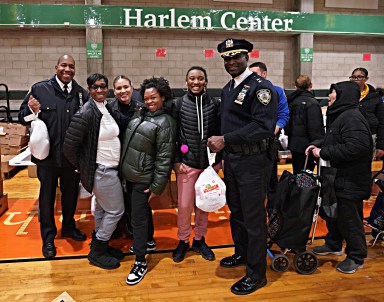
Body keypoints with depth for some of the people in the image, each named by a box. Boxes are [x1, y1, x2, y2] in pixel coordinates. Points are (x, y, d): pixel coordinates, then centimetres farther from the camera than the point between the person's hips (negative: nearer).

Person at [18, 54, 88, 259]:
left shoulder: (82, 93, -1)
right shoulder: (39, 89, -6)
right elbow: (22, 117, -3)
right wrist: (32, 110, -23)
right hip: (48, 155, -2)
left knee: (71, 193, 19)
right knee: (47, 196, 13)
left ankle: (69, 226, 42)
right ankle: (48, 236, 31)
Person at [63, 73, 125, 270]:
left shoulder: (108, 108, 5)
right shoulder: (86, 114, -20)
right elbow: (69, 146, -19)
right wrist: (82, 166, -7)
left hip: (110, 168, 8)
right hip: (101, 170, -8)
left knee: (102, 207, 19)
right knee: (116, 210, 0)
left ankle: (100, 245, 36)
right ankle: (96, 252, 17)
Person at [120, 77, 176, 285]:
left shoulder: (164, 123, -15)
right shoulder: (140, 114, 8)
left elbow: (164, 158, -16)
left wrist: (157, 187, -16)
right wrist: (123, 168, 17)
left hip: (143, 179, -7)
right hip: (128, 175, 7)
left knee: (138, 219, 0)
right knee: (137, 213, 21)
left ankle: (141, 263, 12)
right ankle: (142, 241, 42)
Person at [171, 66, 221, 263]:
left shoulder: (214, 104, 1)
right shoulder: (178, 104, -2)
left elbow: (219, 133, 5)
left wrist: (219, 160, 1)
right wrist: (176, 161, -4)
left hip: (209, 163, 1)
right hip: (186, 163, -1)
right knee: (184, 205, 4)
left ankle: (199, 239, 31)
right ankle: (183, 241, 26)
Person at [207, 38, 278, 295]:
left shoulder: (261, 87, -14)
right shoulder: (228, 88, 13)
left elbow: (263, 126, -25)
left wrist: (225, 140, -25)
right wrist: (222, 152, 11)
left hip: (253, 161, -8)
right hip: (231, 158, 8)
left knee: (253, 217, 2)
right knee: (236, 211, 21)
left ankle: (257, 274, 18)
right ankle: (242, 254, 43)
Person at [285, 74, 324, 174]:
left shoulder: (291, 100, 8)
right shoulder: (312, 103, -14)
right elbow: (315, 129, -18)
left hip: (293, 144, 7)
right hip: (306, 146, -7)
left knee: (297, 174, 16)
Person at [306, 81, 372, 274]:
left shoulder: (352, 117, -20)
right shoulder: (339, 115, 14)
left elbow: (357, 147, -31)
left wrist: (324, 153, -24)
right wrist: (318, 145, 7)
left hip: (350, 181, -10)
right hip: (337, 177, 11)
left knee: (349, 218, 2)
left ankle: (356, 258, 19)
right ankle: (333, 245, 40)